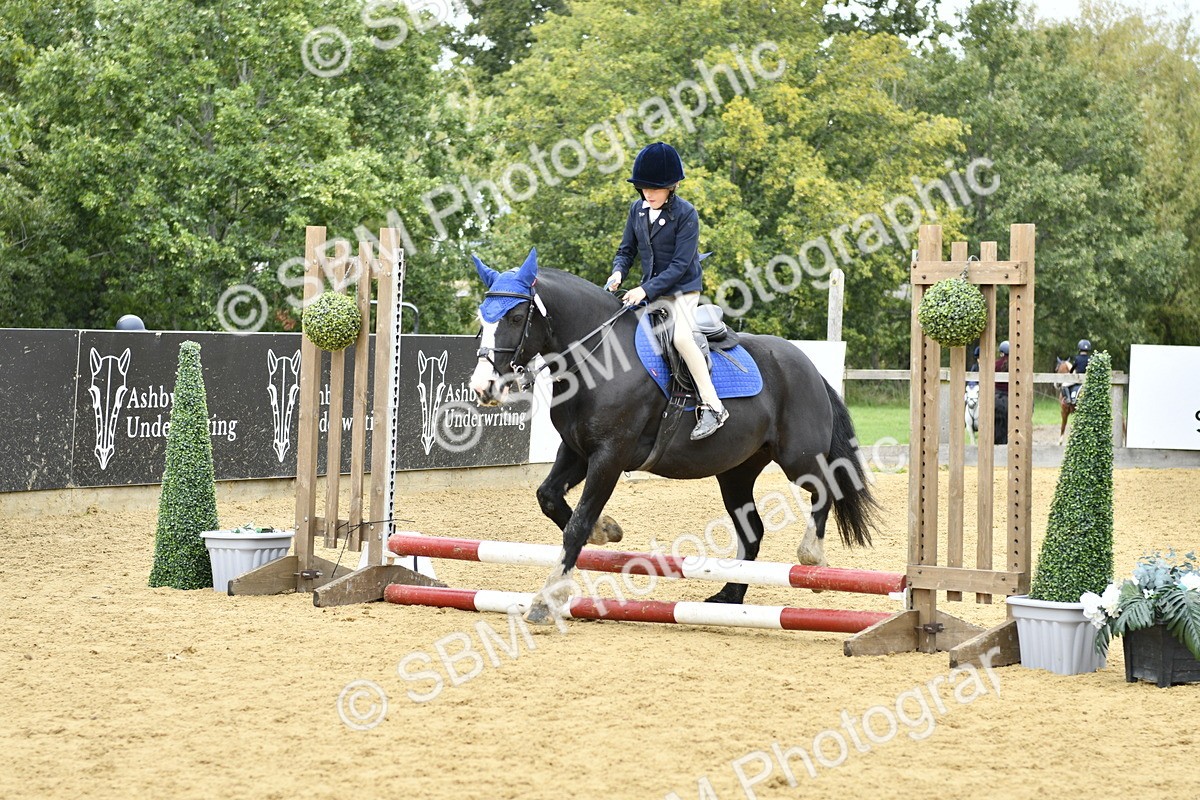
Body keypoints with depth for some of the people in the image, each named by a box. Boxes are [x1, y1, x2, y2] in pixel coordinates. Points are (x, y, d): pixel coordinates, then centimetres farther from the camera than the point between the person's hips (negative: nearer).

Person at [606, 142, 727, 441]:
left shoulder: (686, 214, -15)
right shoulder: (638, 209, 4)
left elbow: (680, 264, -18)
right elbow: (626, 250, 12)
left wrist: (647, 290, -25)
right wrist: (618, 273, -10)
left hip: (682, 290, -8)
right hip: (649, 290, 8)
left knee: (681, 337, -30)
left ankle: (712, 406, -30)